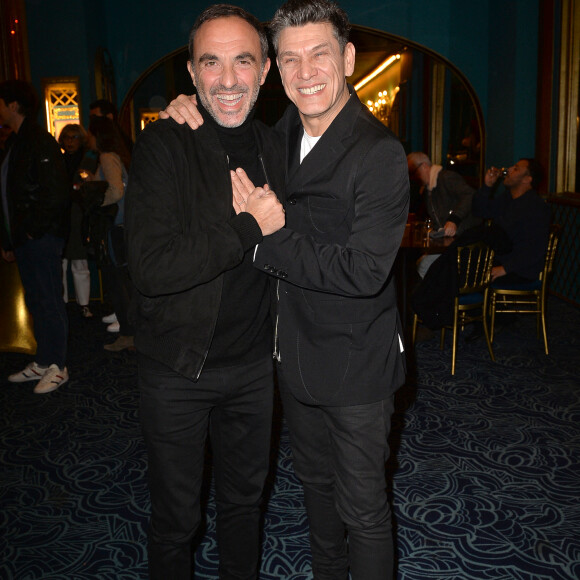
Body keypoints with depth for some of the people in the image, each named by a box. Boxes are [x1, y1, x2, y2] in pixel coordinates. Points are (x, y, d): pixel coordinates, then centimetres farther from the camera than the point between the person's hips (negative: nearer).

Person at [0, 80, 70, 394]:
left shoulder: (39, 142, -12)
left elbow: (54, 193, -20)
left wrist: (34, 230, -16)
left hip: (41, 238, -9)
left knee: (48, 300, -2)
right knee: (35, 301, 13)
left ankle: (57, 366, 8)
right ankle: (42, 362, 23)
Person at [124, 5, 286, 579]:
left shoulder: (272, 147, 3)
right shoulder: (164, 144, -15)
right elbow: (150, 268, -27)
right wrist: (250, 227, -26)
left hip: (252, 363, 5)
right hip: (177, 366, -4)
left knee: (244, 498, 23)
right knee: (176, 515, 13)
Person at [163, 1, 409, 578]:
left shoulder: (379, 153, -21)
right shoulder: (286, 131, 3)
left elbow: (364, 271, -28)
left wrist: (266, 238, -23)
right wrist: (194, 116, 1)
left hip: (355, 363, -7)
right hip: (295, 352, 8)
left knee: (362, 507, 9)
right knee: (315, 480, 26)